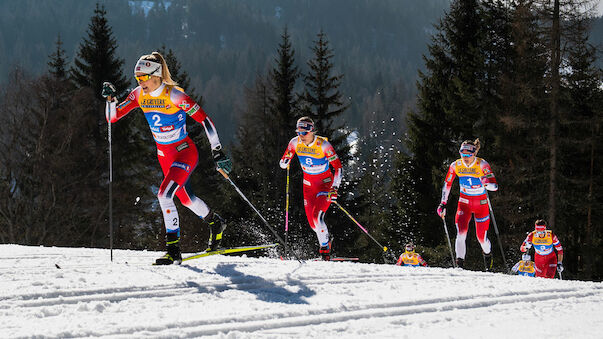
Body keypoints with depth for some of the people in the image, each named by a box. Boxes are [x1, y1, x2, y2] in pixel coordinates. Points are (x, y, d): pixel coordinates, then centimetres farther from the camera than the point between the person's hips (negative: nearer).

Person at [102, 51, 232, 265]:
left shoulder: (174, 95, -24)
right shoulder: (139, 95, -7)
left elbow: (204, 120, -21)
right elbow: (112, 118, -5)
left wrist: (217, 152, -22)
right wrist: (110, 98, -24)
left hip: (185, 152, -7)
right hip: (164, 155, 7)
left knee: (164, 194, -24)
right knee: (185, 198, 22)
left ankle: (173, 251, -18)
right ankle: (215, 223, 51)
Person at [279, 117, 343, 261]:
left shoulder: (323, 145, -22)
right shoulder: (295, 142, -9)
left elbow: (338, 167, -20)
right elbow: (283, 163, 3)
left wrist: (335, 188, -30)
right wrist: (285, 162, -22)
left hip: (325, 183, -5)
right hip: (309, 183, 5)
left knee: (317, 215, -22)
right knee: (312, 221, 3)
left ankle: (325, 247, -6)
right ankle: (326, 241, 30)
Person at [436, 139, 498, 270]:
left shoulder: (482, 164, -17)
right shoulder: (456, 165, -9)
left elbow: (495, 186, -22)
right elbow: (447, 185, 5)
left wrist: (487, 183, -44)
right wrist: (443, 204, 2)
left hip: (481, 204, -1)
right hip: (464, 202, 1)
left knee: (481, 237, 2)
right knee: (461, 232, -20)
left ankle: (487, 253, 35)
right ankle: (459, 264, -16)